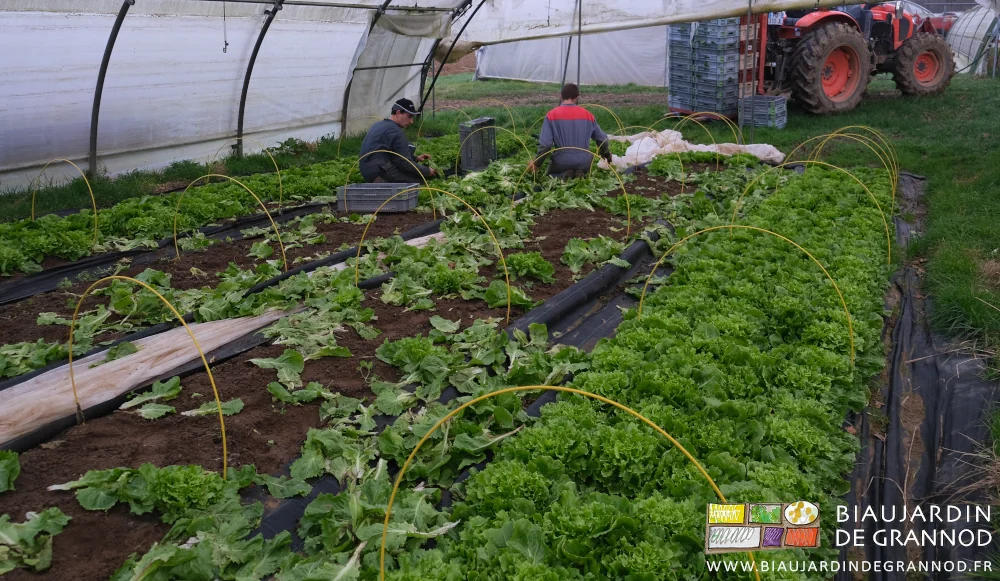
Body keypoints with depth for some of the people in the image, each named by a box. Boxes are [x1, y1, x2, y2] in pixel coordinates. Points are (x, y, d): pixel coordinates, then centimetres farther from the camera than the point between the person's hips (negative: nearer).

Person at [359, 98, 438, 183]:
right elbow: (404, 163, -12)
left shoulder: (379, 125, 18)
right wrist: (427, 171, -1)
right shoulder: (395, 132, -11)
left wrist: (416, 158, 20)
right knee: (419, 177, -7)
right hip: (380, 172, -10)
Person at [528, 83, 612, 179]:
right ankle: (580, 174, -2)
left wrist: (537, 163, 0)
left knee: (551, 174, 29)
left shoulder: (552, 115, -8)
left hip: (562, 162, -2)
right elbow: (602, 139, 10)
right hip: (584, 162, 2)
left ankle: (564, 175, -4)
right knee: (585, 173, 34)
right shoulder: (587, 114, 1)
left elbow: (545, 144, -15)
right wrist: (606, 155, 30)